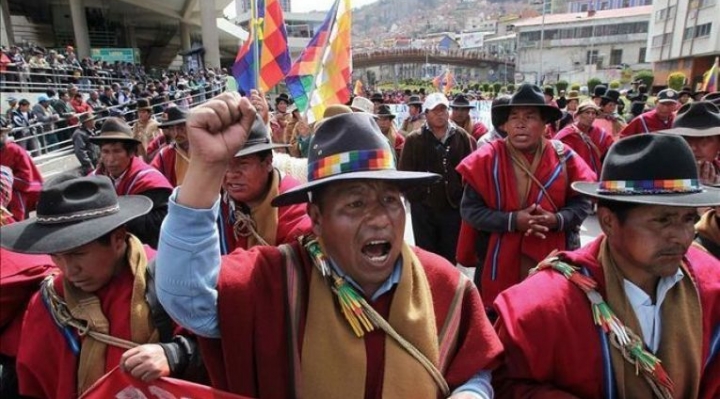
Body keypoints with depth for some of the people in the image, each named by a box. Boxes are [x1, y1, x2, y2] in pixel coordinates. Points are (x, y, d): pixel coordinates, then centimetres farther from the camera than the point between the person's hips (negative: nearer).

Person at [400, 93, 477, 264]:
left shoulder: (462, 137, 2)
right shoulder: (414, 140, -2)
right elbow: (404, 173, -5)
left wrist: (463, 196, -1)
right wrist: (415, 195, -8)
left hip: (453, 207, 1)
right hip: (423, 208, -1)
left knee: (450, 256, 14)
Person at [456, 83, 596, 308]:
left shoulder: (563, 157, -1)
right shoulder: (488, 159, -8)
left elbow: (582, 203, 5)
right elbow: (469, 209, -8)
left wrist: (557, 220, -16)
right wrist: (512, 221, -19)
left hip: (552, 262, 2)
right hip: (499, 262, -2)